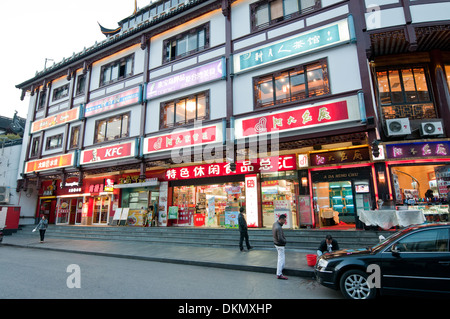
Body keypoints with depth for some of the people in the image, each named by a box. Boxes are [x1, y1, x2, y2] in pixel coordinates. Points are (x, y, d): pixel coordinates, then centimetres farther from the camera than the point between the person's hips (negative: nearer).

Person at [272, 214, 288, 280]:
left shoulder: (275, 223, -2)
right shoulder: (278, 228, -31)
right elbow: (280, 238, -29)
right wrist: (285, 241, -10)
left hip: (276, 242, 10)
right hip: (280, 245, -10)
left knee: (280, 256, 27)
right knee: (281, 258, -2)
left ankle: (281, 267, 46)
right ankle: (279, 274, 2)